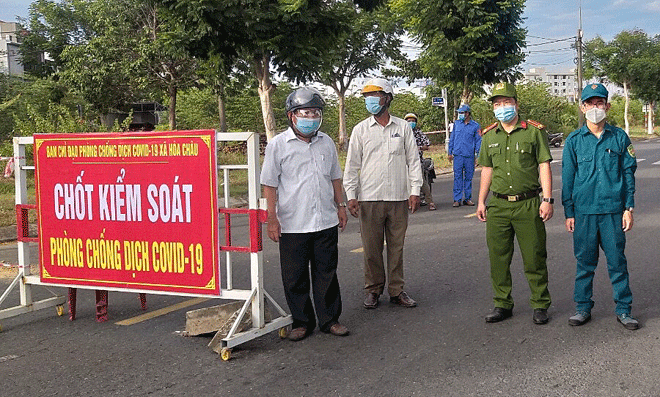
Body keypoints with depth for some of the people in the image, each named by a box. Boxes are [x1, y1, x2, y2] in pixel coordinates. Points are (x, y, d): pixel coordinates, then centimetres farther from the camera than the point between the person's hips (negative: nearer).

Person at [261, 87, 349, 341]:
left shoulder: (326, 143, 11)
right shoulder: (278, 145, -2)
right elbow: (269, 184, -3)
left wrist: (341, 206, 17)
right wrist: (272, 218, -7)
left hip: (326, 222, 4)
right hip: (292, 225, -3)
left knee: (327, 273, 9)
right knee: (295, 277, 4)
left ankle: (330, 319, 21)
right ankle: (301, 322, 18)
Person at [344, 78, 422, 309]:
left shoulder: (403, 127, 6)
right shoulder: (360, 130, 5)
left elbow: (413, 160, 9)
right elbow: (352, 165, 5)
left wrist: (415, 190, 1)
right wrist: (351, 195, -3)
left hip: (399, 198, 1)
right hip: (369, 199, -1)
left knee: (396, 247, 7)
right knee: (371, 248, 3)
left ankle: (396, 290, 17)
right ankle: (373, 290, 17)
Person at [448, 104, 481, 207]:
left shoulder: (475, 125, 3)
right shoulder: (456, 124, 11)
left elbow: (478, 140, 5)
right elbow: (452, 138, 16)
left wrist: (477, 153, -4)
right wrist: (450, 152, 13)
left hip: (469, 155, -1)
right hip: (458, 155, 1)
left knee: (469, 177, 6)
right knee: (457, 177, -1)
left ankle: (467, 198, 15)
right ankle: (457, 199, 1)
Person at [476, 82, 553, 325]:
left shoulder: (534, 132, 1)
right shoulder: (489, 136, 12)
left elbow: (544, 166, -1)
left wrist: (547, 199, -8)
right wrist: (481, 201, 13)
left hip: (528, 204, -3)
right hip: (498, 205, 4)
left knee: (534, 258, 1)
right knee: (498, 258, 6)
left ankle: (540, 305, 14)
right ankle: (502, 304, 18)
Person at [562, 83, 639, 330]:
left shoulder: (619, 138, 5)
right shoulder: (574, 140, 5)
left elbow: (629, 174, 7)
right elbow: (567, 178, 7)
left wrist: (629, 208, 1)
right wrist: (569, 212, 3)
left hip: (613, 210, 0)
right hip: (584, 210, 0)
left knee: (617, 261, 4)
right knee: (585, 261, 7)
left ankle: (623, 309, 15)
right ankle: (583, 307, 19)